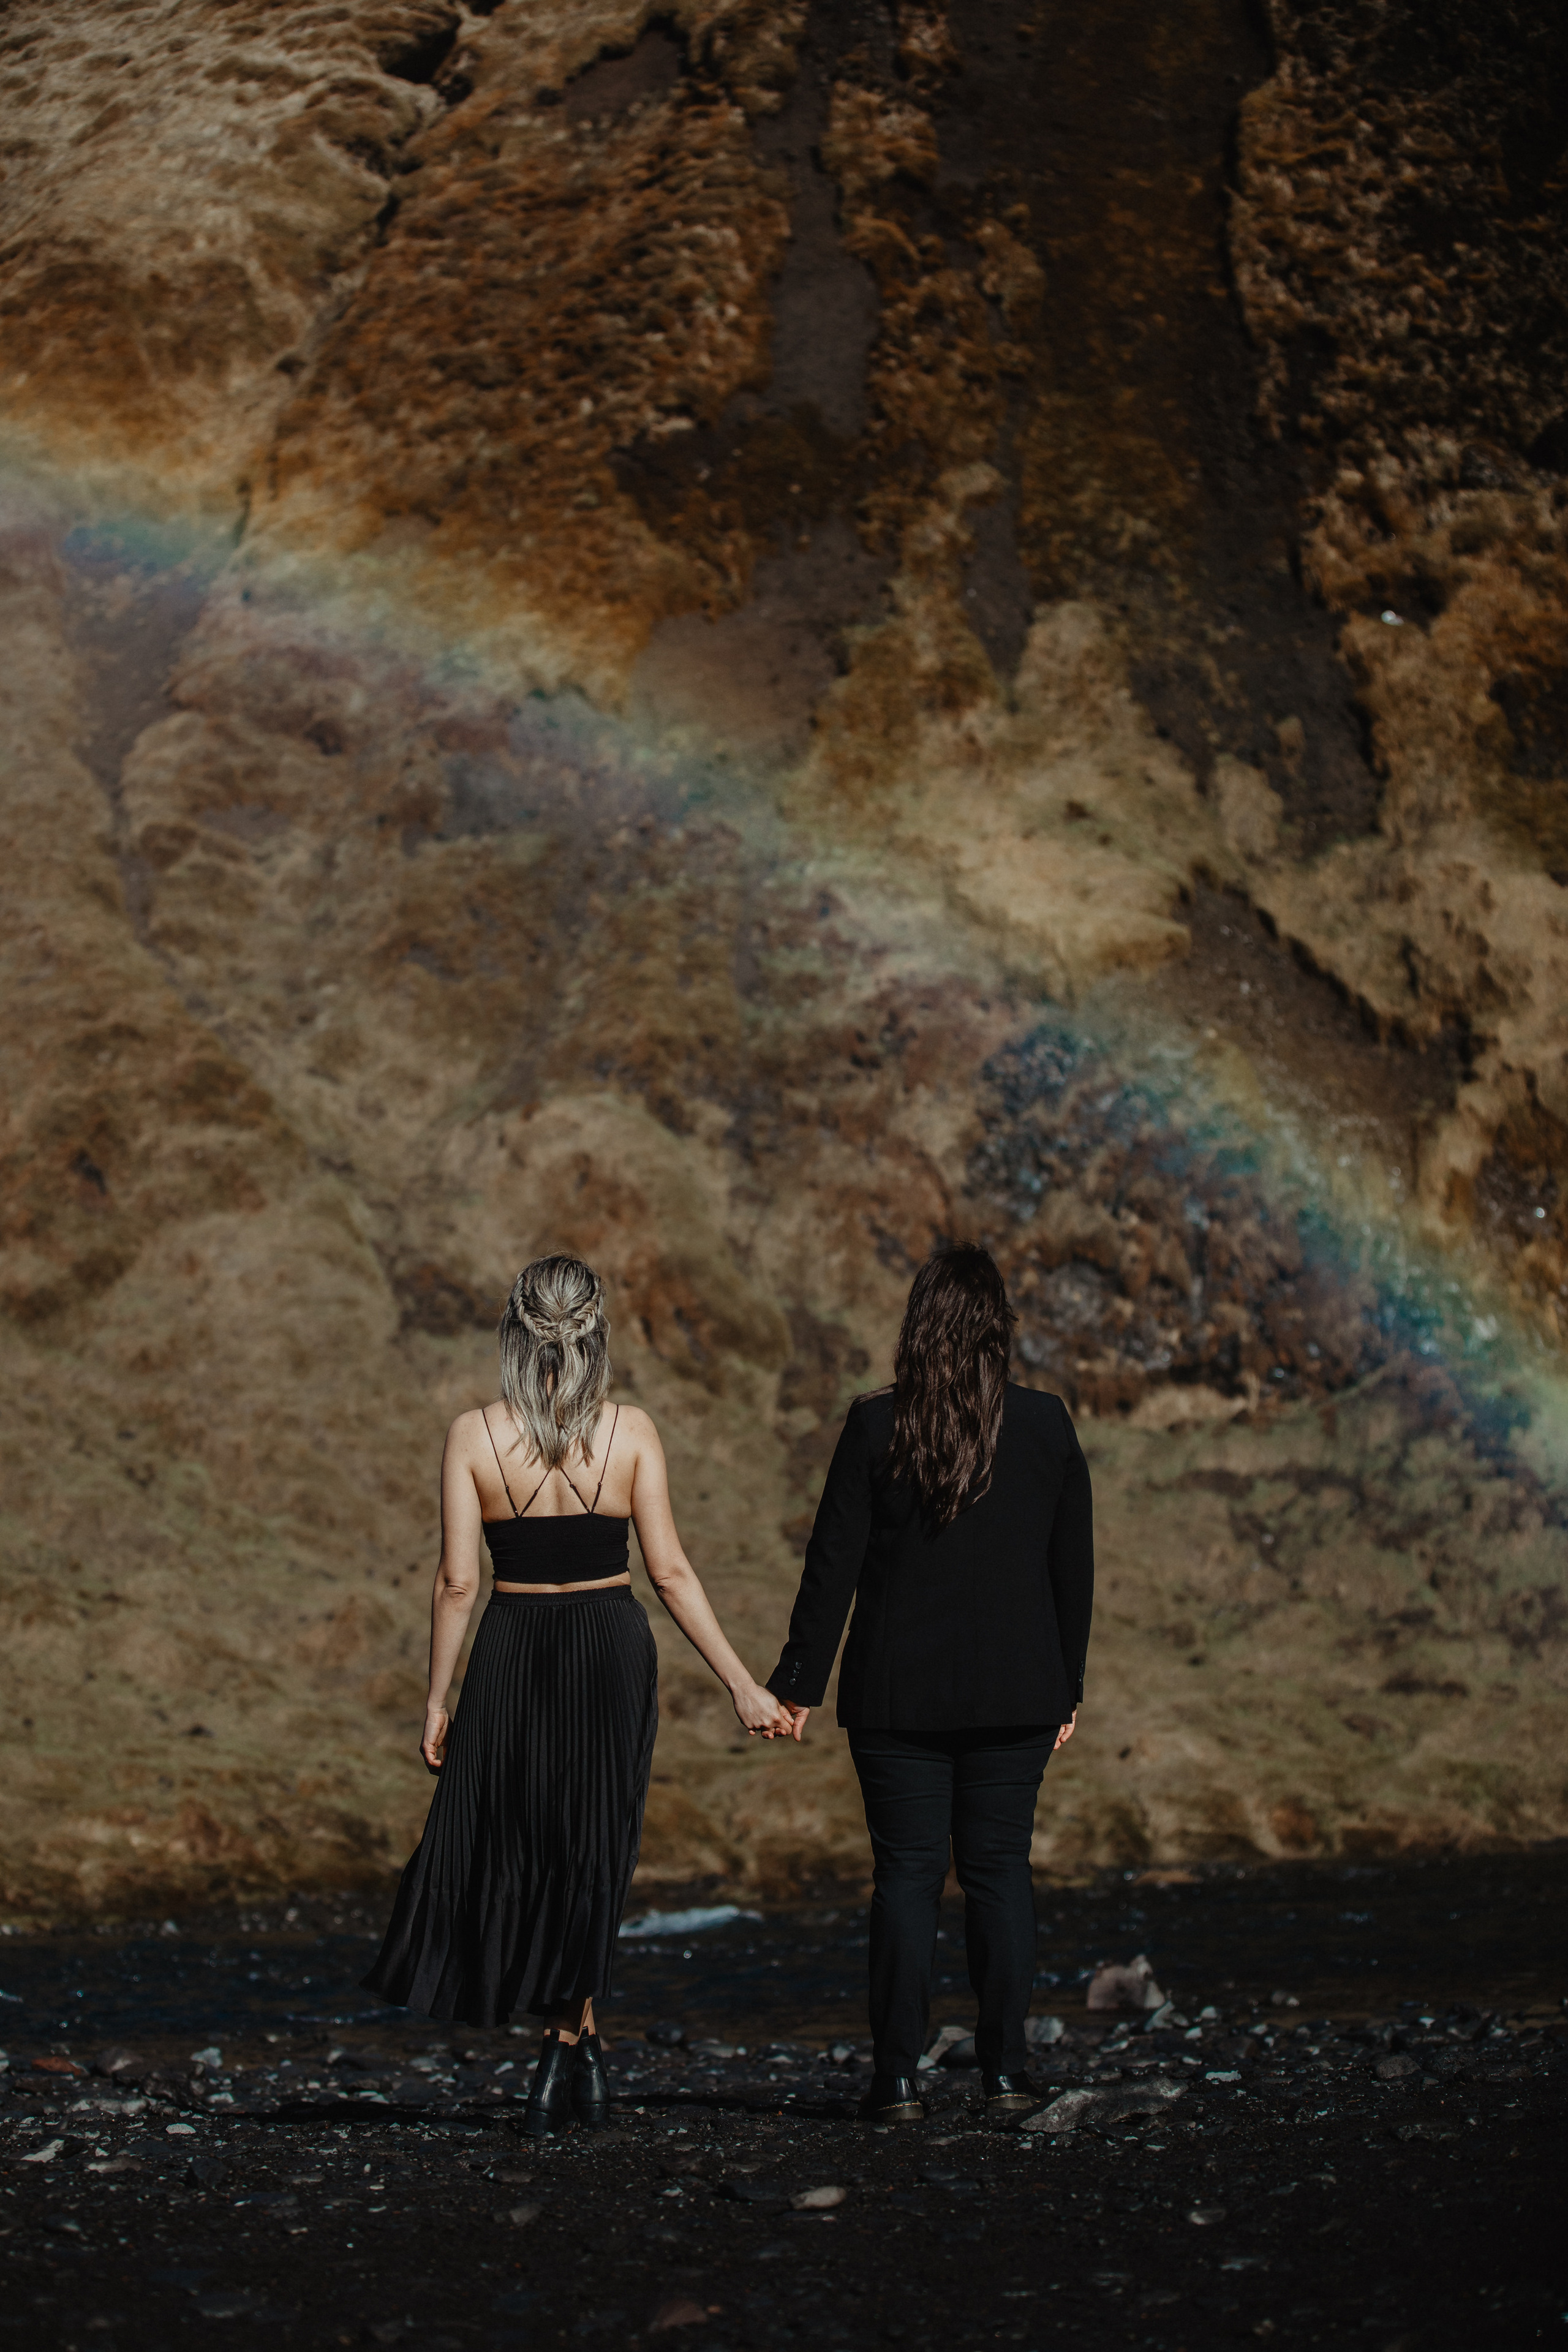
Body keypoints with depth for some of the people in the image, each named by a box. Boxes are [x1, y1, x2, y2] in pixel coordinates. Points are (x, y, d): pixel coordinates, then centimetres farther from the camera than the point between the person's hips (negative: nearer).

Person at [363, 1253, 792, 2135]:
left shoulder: (474, 1435, -6)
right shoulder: (631, 1431, -5)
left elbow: (458, 1582, -6)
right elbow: (671, 1571, -5)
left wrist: (438, 1699, 3)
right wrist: (743, 1683, 1)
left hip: (513, 1655, -1)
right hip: (614, 1650, 1)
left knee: (511, 1849, 13)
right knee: (592, 1851, 12)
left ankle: (573, 2041, 10)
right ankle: (572, 2041, 11)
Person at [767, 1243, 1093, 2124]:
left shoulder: (877, 1425, -7)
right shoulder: (1046, 1425, -1)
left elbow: (835, 1561, -5)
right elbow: (1074, 1564, 5)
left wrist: (802, 1679, 2)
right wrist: (1067, 1682, 15)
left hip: (900, 1690, -1)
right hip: (1015, 1690, 1)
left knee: (908, 1871, 4)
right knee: (1001, 1866, 8)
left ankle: (899, 2076, 3)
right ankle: (1007, 2069, 6)